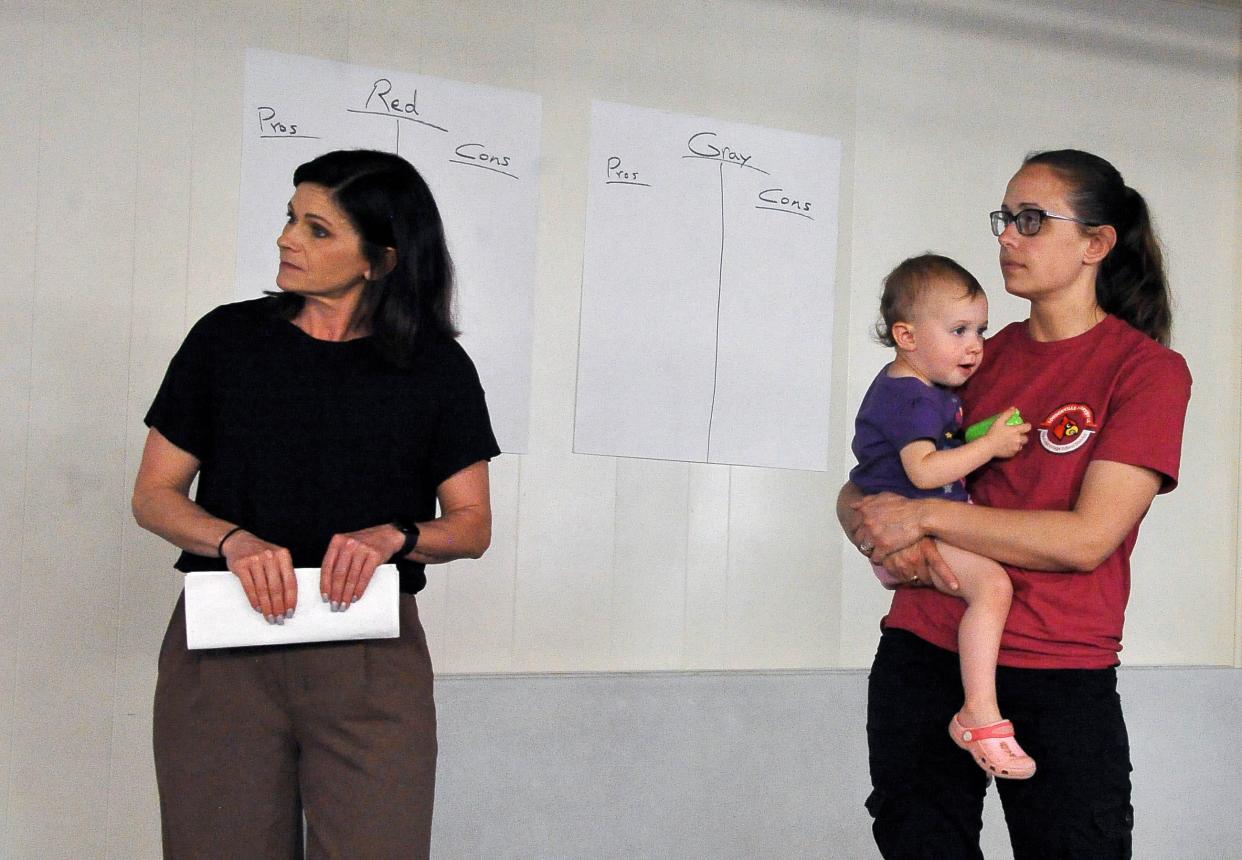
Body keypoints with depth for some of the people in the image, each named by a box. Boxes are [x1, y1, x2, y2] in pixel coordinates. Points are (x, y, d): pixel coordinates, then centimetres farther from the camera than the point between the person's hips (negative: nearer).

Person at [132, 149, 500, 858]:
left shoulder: (435, 367, 4)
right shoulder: (228, 337, 5)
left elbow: (472, 524, 7)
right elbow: (154, 495, 6)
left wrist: (391, 536, -14)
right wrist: (236, 541, -14)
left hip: (372, 660, 0)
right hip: (223, 654, 1)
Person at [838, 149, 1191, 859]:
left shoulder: (1149, 369, -4)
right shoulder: (982, 357, 9)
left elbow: (1088, 538, -14)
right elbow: (860, 489, 11)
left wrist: (925, 515, -14)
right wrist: (885, 542, -12)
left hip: (1059, 674, -4)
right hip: (922, 652, 4)